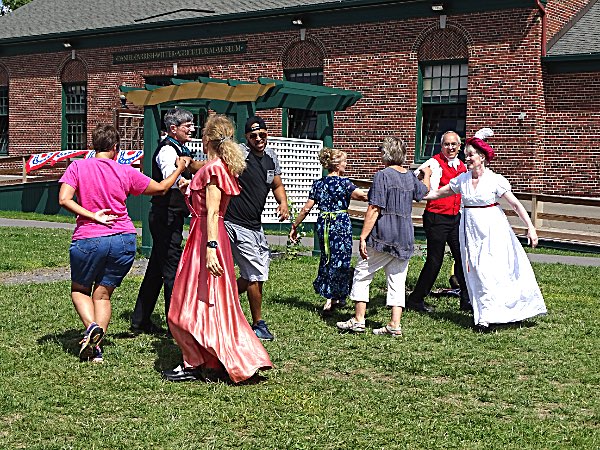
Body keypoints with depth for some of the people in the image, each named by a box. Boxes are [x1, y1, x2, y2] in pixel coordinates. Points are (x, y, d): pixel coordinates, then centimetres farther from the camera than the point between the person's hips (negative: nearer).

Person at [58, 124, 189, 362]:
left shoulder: (77, 167, 0)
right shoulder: (125, 172, 3)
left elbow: (64, 199, -13)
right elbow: (161, 188, 14)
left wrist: (92, 215, -8)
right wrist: (179, 169, 30)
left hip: (88, 239, -1)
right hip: (123, 240, 2)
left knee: (79, 290, 20)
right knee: (103, 293, 14)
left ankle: (91, 326, -8)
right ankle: (96, 346, 0)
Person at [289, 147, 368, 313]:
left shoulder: (318, 184, 4)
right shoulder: (344, 183, -10)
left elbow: (306, 208, 3)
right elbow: (364, 196, -20)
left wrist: (295, 226, 10)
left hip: (323, 224, 5)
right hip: (340, 225, -5)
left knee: (327, 259, 17)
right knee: (339, 260, 4)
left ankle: (332, 298, 23)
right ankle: (332, 299, 3)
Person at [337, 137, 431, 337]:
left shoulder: (383, 175, -11)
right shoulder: (411, 176, 9)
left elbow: (374, 210, -16)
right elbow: (424, 191, 32)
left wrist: (363, 237, -13)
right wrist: (427, 175, 53)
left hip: (383, 237, -6)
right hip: (405, 238, 6)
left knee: (362, 275, 7)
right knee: (397, 280, 9)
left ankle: (358, 320, 8)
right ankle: (395, 325, 5)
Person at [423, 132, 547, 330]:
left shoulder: (495, 180, -7)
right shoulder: (462, 180, 5)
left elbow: (516, 205, -6)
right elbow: (438, 193, 13)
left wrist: (530, 228, -11)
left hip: (492, 230, -5)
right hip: (470, 229, 5)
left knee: (488, 272, -11)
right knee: (475, 273, 4)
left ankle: (486, 316, -6)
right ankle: (483, 314, 13)